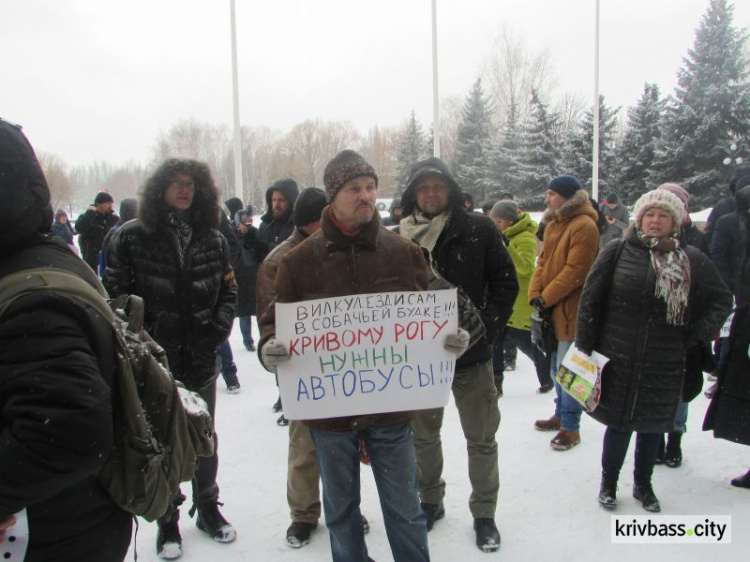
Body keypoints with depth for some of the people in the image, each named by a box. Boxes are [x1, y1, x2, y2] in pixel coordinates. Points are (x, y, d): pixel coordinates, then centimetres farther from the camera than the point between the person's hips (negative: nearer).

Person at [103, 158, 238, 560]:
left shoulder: (212, 239, 3)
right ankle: (167, 522, 29)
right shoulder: (131, 237, -6)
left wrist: (218, 328, -6)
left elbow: (228, 289, 9)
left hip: (202, 359, 3)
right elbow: (115, 294, -7)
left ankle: (207, 508, 38)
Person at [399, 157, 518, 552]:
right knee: (423, 436, 18)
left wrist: (486, 327, -13)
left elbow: (506, 283, -4)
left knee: (481, 440, 11)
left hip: (471, 356, -2)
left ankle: (484, 513, 31)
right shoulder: (402, 237, -2)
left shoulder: (478, 230, -7)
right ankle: (430, 501, 41)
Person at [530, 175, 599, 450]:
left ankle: (570, 427, 8)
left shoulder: (584, 226, -14)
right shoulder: (553, 224, 14)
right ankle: (562, 414, 33)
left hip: (570, 310, -9)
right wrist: (535, 294, -1)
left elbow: (575, 271, -20)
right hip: (550, 310, 9)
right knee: (556, 366, 19)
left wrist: (545, 298, -16)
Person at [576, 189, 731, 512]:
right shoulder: (617, 253, -5)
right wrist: (585, 346, -4)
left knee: (653, 425, 15)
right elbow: (591, 300, -3)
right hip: (618, 360, -2)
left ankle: (643, 485, 36)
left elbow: (721, 301, 11)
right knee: (619, 423, 9)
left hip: (665, 365, 2)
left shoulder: (692, 260, 0)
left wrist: (697, 336, 2)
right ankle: (609, 481, 31)